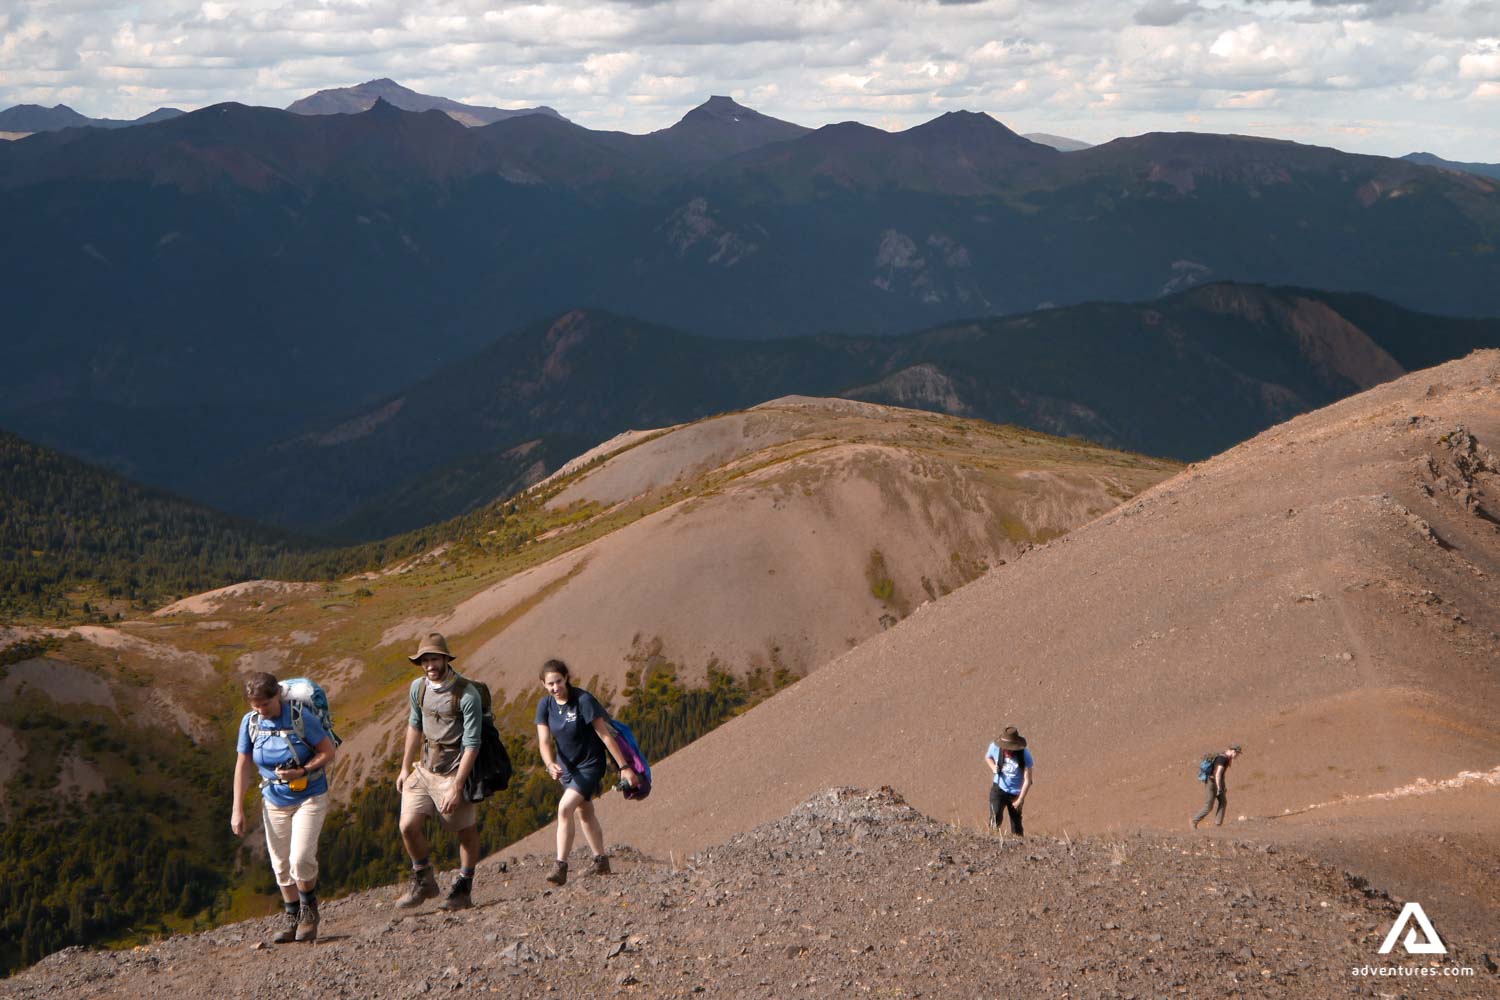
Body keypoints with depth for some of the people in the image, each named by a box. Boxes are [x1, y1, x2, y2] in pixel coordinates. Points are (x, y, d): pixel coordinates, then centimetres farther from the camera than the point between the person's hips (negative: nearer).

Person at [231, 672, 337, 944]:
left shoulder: (301, 718, -17)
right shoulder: (250, 722, -5)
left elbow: (329, 752, -10)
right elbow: (243, 765, 3)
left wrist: (301, 772, -25)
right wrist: (238, 809, 2)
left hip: (309, 797, -4)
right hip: (274, 801, 4)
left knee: (300, 859, -15)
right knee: (281, 865, 6)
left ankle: (309, 910, 8)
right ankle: (293, 918, 20)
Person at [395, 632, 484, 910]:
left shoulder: (467, 695, -19)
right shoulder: (418, 688, 1)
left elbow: (472, 744, -19)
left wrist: (456, 787, -21)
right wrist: (405, 768, 18)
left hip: (453, 773, -6)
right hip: (423, 769, 6)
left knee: (466, 832, 7)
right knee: (408, 825, -2)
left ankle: (463, 890, 23)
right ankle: (423, 881, 18)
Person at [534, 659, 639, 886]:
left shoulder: (583, 701, -23)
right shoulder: (545, 705, -8)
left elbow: (605, 735, -20)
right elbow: (544, 741, -11)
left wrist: (624, 767, -18)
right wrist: (550, 764, -32)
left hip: (590, 765, -7)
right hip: (567, 765, 7)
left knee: (565, 808, -21)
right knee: (583, 812, 19)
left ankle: (560, 867, -20)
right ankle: (601, 861, 35)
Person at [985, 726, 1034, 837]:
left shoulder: (1025, 755, -22)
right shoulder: (995, 747, -16)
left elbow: (1027, 780, -15)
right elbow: (987, 757, 10)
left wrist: (1020, 800, -15)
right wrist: (993, 767, -11)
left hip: (1016, 793, 0)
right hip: (998, 789, 0)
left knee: (1016, 827, 10)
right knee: (995, 818, -22)